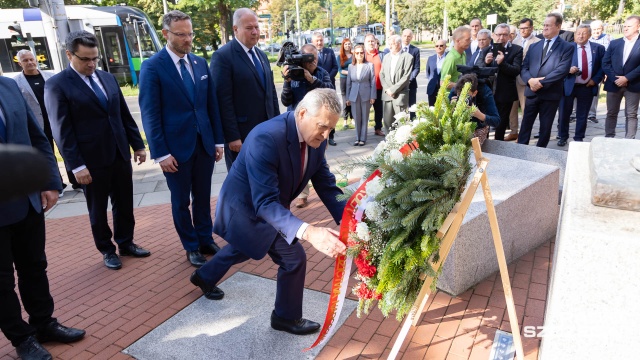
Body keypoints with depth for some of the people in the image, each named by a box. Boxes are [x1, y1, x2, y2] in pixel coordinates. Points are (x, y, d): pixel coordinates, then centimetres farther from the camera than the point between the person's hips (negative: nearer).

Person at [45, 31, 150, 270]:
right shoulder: (56, 85, -7)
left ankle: (126, 243, 31)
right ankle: (107, 250, 27)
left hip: (120, 153, 5)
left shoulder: (108, 78, 10)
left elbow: (125, 115, 13)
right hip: (91, 160, -5)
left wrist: (138, 145, 10)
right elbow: (62, 130, -12)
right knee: (98, 209, 11)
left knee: (124, 203, 14)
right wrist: (76, 165, -16)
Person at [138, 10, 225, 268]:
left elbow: (212, 104, 10)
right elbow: (150, 114, -10)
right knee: (181, 201, 10)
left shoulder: (200, 63, 8)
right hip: (176, 146, -4)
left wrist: (218, 140, 7)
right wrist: (161, 153, -13)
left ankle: (206, 240, 31)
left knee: (203, 197, 14)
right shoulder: (152, 67, -7)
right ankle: (191, 247, 26)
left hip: (205, 143, 4)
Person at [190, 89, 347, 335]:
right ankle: (286, 317, 19)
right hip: (245, 207, -8)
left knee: (245, 248, 31)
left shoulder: (316, 140, -13)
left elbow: (326, 184, -8)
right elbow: (265, 202, -42)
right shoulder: (265, 138, -38)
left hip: (265, 206, 9)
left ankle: (204, 277, 60)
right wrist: (308, 232, -54)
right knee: (294, 257, -9)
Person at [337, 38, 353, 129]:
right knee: (346, 100, 1)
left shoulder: (354, 55, 7)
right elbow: (340, 70, -3)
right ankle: (345, 121, 5)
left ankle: (353, 118, 11)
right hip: (344, 80, -1)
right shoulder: (340, 56, 4)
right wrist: (349, 72, -17)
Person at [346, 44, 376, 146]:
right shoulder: (351, 66, 6)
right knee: (357, 118, 7)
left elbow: (373, 82, -1)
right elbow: (348, 83, 9)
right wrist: (347, 98, 7)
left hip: (366, 95, -2)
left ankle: (363, 139, 14)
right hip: (354, 96, 2)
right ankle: (357, 138, 18)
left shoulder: (369, 65, -1)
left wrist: (372, 96, -6)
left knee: (365, 118, 6)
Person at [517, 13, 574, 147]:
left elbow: (562, 70, -14)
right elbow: (524, 67, 6)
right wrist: (530, 80, -14)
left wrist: (541, 82, -19)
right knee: (525, 125, 6)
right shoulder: (534, 46, 14)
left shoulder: (567, 47, -1)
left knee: (545, 127, 7)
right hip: (532, 92, 4)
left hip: (550, 94, -3)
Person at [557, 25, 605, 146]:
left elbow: (603, 66, 5)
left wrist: (595, 79, -6)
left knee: (582, 115, 9)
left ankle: (578, 138, 20)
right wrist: (568, 69, -22)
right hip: (569, 85, -1)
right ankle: (563, 137, 20)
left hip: (587, 87, 2)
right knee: (564, 113, 6)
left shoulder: (598, 48, 4)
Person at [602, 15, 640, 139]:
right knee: (611, 113, 8)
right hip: (614, 84, 3)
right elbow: (605, 63, 2)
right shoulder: (614, 43, 8)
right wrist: (615, 78, -9)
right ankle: (608, 138, 16)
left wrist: (627, 78, -16)